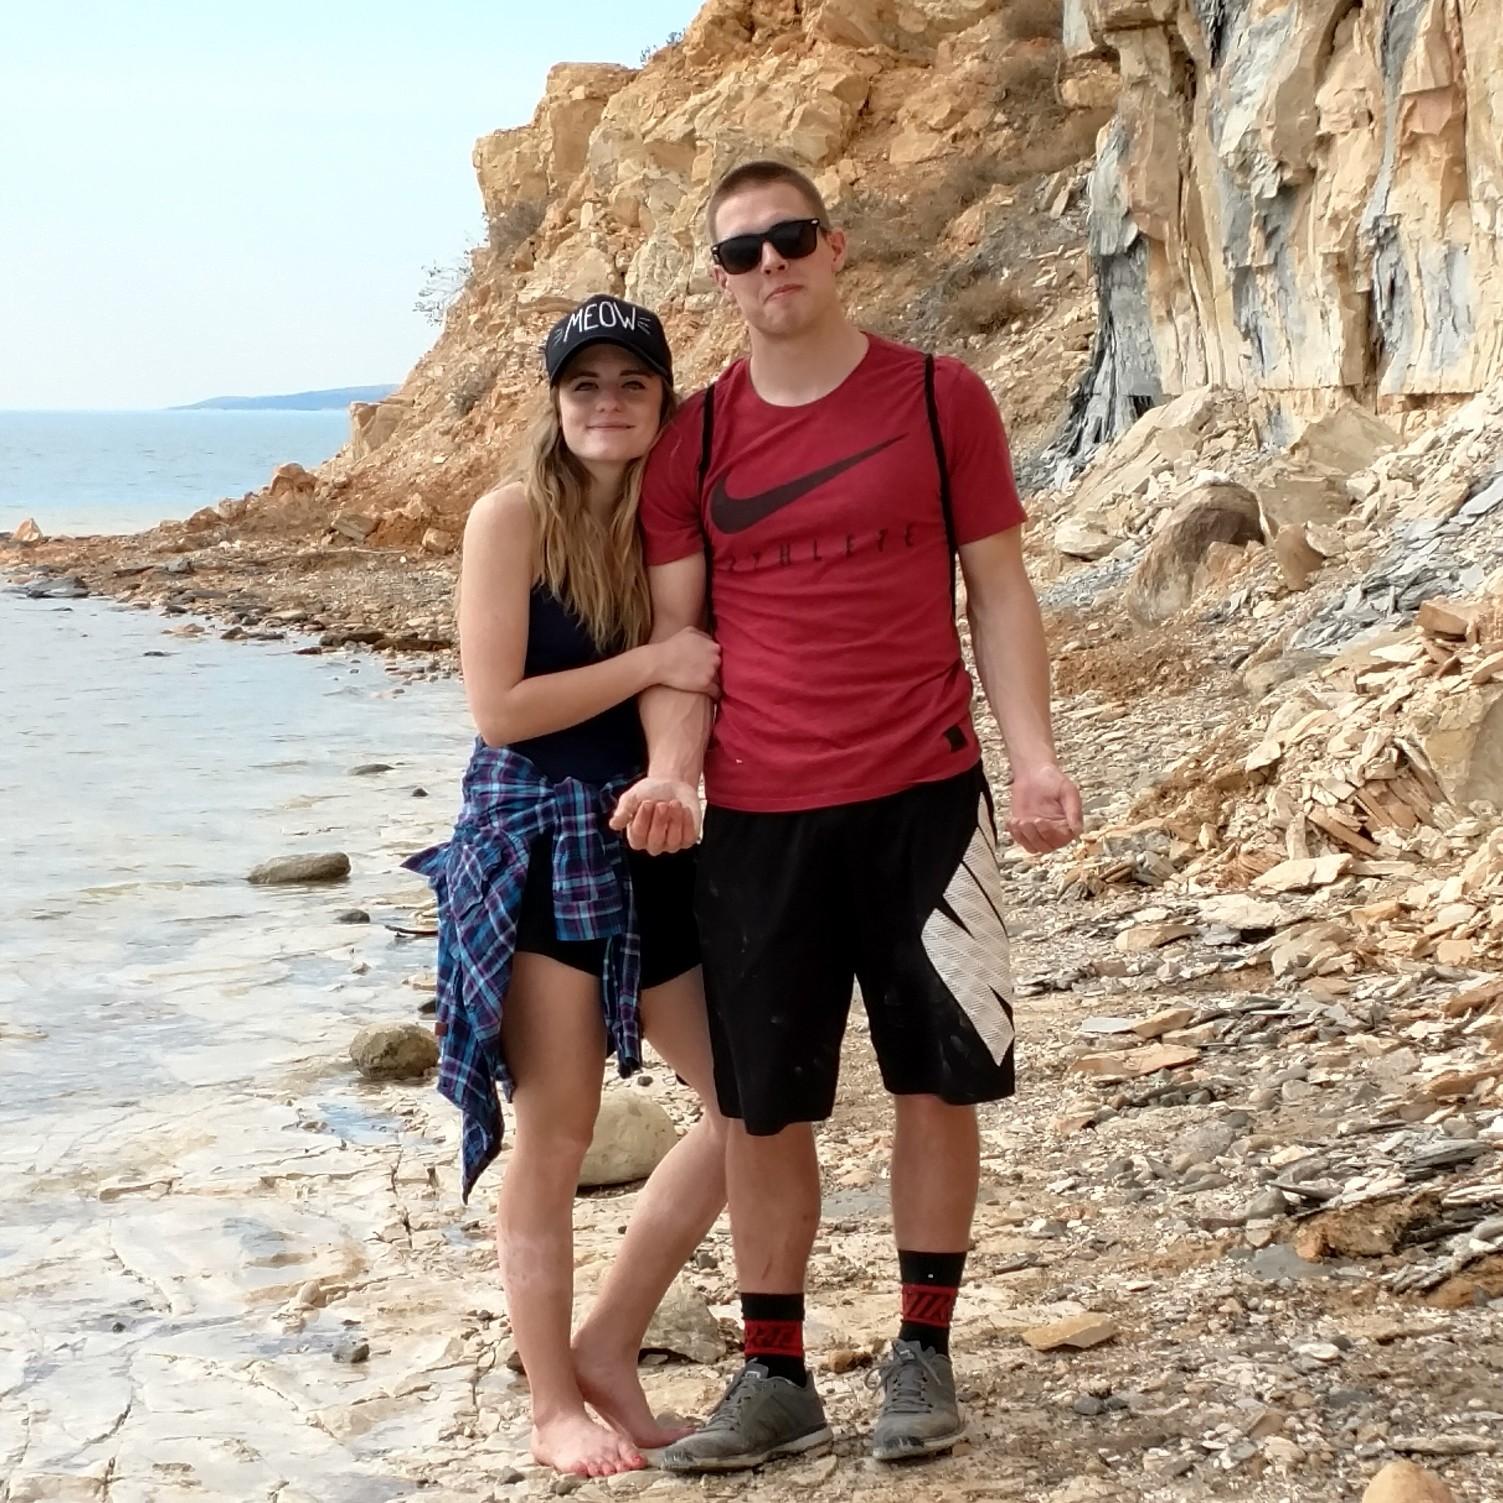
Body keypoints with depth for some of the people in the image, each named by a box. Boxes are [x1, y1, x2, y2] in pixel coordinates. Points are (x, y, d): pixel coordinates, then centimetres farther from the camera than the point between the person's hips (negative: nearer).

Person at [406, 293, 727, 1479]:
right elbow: (498, 708, -15)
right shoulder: (513, 517, -8)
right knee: (555, 1141, 2)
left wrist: (713, 678, -7)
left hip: (652, 844, 7)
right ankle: (554, 1407, 16)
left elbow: (694, 690, 13)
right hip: (537, 847, -6)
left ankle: (610, 1346, 22)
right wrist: (651, 664, -13)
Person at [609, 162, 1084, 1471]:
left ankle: (923, 1353, 21)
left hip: (923, 799, -1)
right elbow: (676, 634, 5)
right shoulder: (693, 442, 5)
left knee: (938, 1078, 6)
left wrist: (1035, 758, -7)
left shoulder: (940, 399, 1)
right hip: (757, 819, 1)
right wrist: (672, 771, -11)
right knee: (763, 1104, 6)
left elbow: (998, 591, 3)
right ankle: (775, 1376, 18)